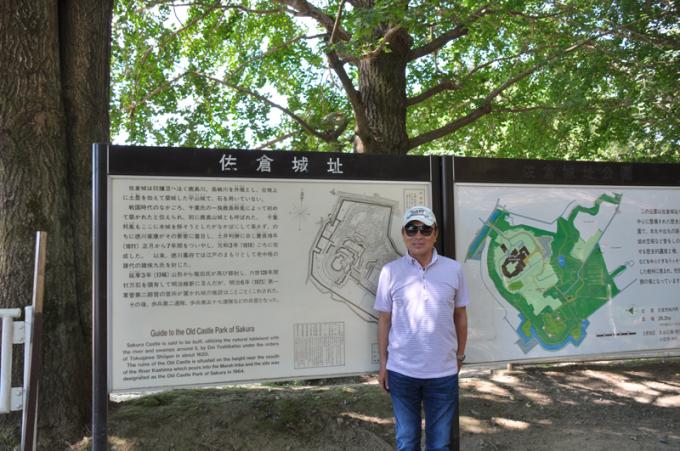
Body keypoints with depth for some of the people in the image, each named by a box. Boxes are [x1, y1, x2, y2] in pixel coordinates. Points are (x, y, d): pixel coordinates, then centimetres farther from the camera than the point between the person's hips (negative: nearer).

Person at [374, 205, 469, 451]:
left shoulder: (453, 269, -1)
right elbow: (384, 320, 2)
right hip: (401, 372, 0)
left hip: (444, 372, 1)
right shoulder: (390, 271, -3)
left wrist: (460, 356, 11)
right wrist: (383, 363, 4)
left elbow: (460, 316, 7)